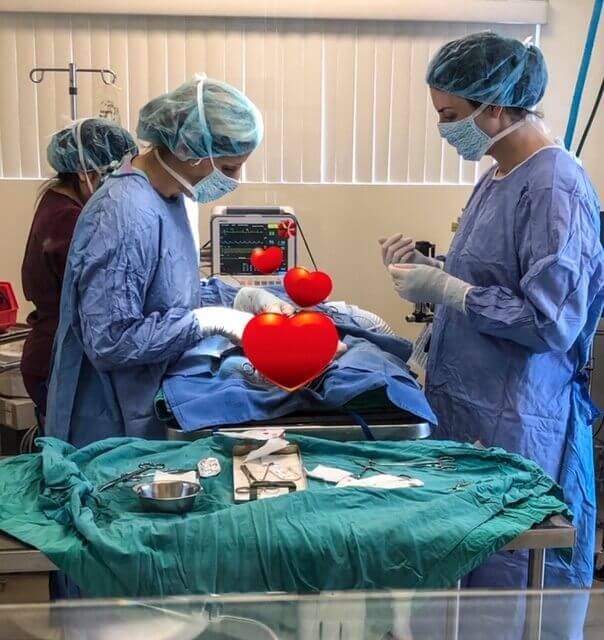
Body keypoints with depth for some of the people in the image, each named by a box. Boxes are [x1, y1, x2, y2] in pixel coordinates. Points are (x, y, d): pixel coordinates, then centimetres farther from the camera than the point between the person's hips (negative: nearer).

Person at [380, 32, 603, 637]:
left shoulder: (555, 188, -17)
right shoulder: (497, 178, 9)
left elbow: (550, 322, -22)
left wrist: (441, 288, -18)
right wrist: (428, 267, 4)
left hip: (513, 425, -9)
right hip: (466, 404, 9)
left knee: (504, 572, 6)